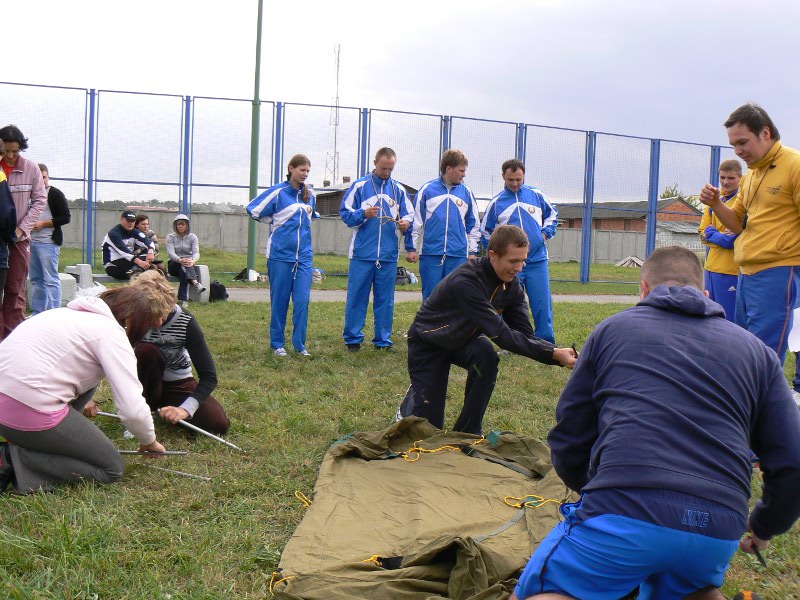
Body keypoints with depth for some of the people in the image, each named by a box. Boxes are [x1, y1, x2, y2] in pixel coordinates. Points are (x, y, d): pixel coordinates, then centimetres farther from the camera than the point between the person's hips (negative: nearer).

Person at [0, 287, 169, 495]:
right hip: (29, 411, -9)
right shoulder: (112, 332, -5)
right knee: (113, 469, 4)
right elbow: (133, 409, -12)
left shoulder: (74, 313, 19)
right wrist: (149, 441, 8)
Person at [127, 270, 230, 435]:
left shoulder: (185, 322, -23)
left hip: (178, 384, 1)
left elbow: (209, 376, -26)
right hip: (146, 384, -1)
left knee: (219, 423, -20)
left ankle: (160, 406, 7)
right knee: (146, 351, -33)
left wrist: (185, 409, -39)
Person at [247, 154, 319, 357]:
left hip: (304, 255, 4)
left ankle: (299, 344, 7)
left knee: (302, 300, -2)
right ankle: (277, 344, 14)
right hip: (280, 254, -4)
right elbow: (253, 209, 0)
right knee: (279, 301, 3)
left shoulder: (310, 194, 9)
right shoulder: (278, 192, -6)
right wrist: (275, 222, 9)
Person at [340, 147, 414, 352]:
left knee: (385, 299, 8)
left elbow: (409, 213, 14)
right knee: (357, 297, -1)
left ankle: (383, 340, 16)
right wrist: (363, 214, -18)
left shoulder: (399, 189, 12)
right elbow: (345, 213, 0)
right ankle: (353, 339, 9)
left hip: (389, 254, 3)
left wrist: (406, 222, -9)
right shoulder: (359, 186, 3)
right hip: (362, 253, -3)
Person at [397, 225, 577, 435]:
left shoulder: (512, 285, -14)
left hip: (462, 339, 5)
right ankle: (413, 399, 31)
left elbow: (525, 335, -16)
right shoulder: (465, 281, -37)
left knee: (486, 354, -31)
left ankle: (468, 432, -13)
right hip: (428, 343, -5)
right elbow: (501, 334, -41)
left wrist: (559, 354, -35)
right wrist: (553, 354, -45)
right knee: (429, 424, -7)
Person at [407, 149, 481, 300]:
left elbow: (473, 225, 14)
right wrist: (412, 248, 2)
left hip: (458, 255, 2)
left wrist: (472, 252, 9)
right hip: (430, 255, -2)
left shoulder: (466, 193, 8)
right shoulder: (427, 190, 2)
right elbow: (416, 221, 5)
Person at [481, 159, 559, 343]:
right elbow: (486, 232, 12)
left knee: (542, 303, 0)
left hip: (537, 260, 1)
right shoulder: (496, 202, 3)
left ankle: (546, 343, 9)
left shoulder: (537, 195, 5)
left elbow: (552, 215, 21)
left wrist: (545, 233, 5)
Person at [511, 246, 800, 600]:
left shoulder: (612, 329, 15)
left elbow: (568, 442, 15)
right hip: (717, 534, 4)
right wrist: (763, 527, 31)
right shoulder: (756, 350, 18)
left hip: (623, 512, -4)